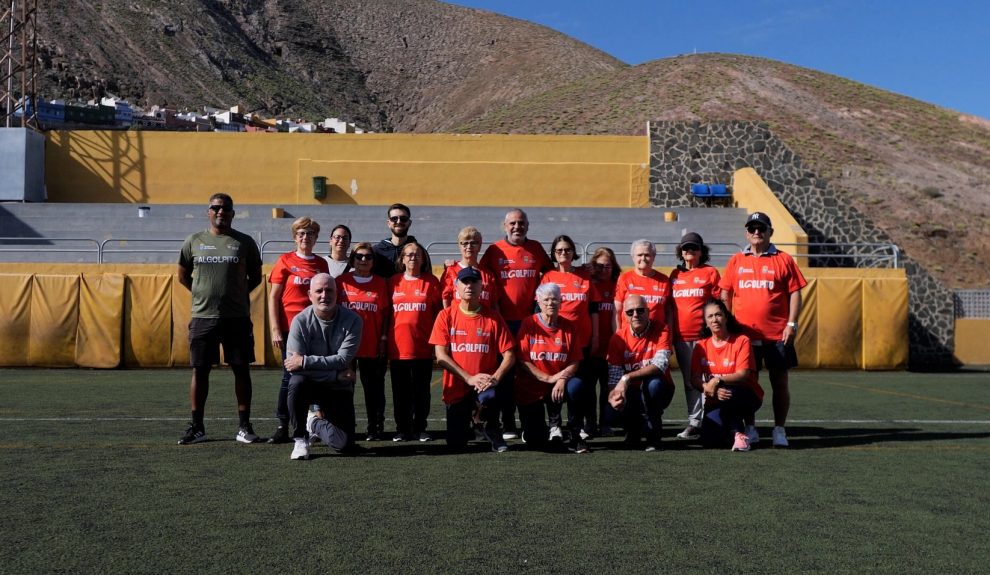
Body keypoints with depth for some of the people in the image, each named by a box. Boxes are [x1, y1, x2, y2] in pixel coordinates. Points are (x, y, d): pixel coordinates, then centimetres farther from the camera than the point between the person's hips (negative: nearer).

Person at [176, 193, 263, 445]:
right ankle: (197, 427, 15)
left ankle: (244, 427, 11)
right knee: (200, 370, 5)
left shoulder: (245, 242, 4)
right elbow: (183, 275, 18)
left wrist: (236, 293, 6)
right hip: (202, 317, 1)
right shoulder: (193, 242, 7)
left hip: (237, 318, -1)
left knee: (241, 370, 2)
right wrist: (203, 295, 10)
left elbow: (255, 277, 12)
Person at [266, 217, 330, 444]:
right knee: (290, 376, -1)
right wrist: (275, 330, -8)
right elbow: (273, 297, -1)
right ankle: (283, 427, 7)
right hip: (290, 329, -3)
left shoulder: (321, 264, 10)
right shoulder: (285, 261, 1)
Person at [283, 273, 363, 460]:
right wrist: (336, 374, -21)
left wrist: (305, 361, -25)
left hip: (339, 388, 0)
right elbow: (292, 364, -20)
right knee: (297, 382, -36)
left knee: (344, 446, -11)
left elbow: (343, 359, -19)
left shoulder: (352, 320, -12)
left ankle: (316, 423, 24)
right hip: (310, 384, 0)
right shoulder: (301, 321, -13)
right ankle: (300, 440, -14)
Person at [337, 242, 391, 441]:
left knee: (374, 387, 4)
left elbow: (385, 314, 6)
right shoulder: (341, 281, 4)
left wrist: (384, 339, -1)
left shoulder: (380, 283, 5)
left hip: (373, 345, 0)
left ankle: (375, 428, 11)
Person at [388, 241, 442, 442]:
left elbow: (438, 312, 5)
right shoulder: (393, 282, 7)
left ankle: (420, 429, 15)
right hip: (398, 347, 1)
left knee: (421, 391, 6)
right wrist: (384, 339, 6)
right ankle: (402, 429, 16)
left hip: (423, 347, -1)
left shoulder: (431, 282, 3)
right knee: (400, 391, 7)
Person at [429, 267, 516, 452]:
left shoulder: (493, 318, -1)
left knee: (489, 396, -37)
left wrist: (495, 378, -21)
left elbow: (509, 355, -2)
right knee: (456, 443, -3)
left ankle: (492, 430, -2)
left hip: (485, 384, -1)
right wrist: (469, 378, -17)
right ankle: (467, 426, 36)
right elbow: (441, 356, -7)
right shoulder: (446, 316, -1)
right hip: (456, 387, 1)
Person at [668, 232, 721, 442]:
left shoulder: (710, 272, 3)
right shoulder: (675, 275, 15)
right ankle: (694, 421, 15)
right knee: (689, 380, 9)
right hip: (681, 336, 4)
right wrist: (669, 334, 11)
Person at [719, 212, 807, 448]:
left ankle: (779, 430, 13)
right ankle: (750, 429, 19)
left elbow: (795, 293, 1)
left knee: (779, 381, 3)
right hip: (744, 334, 2)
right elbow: (725, 295, 11)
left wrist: (792, 324, -7)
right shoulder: (736, 261, 9)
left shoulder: (783, 260, 2)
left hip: (777, 334, -2)